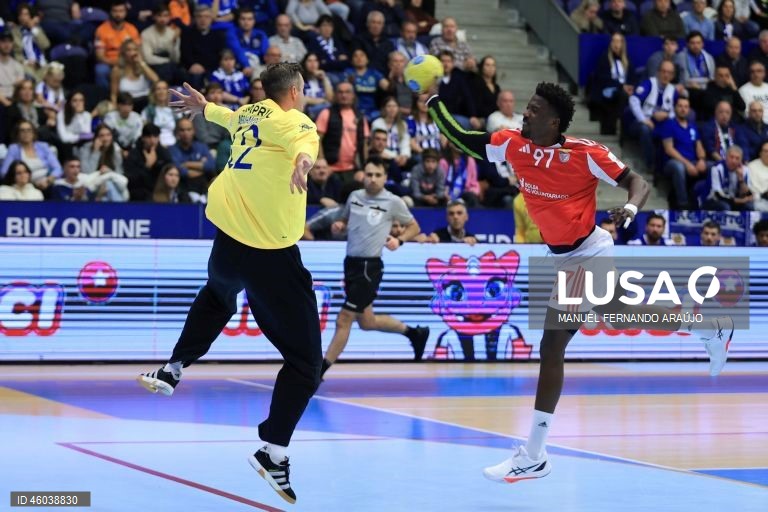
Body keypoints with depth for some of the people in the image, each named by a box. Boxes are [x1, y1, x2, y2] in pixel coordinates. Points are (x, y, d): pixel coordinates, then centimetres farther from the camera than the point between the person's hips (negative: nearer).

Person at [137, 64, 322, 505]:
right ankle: (274, 452, -9)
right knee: (305, 360, -1)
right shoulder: (292, 119, -8)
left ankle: (174, 370, 44)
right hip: (273, 253, -7)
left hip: (229, 237, 7)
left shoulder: (248, 113, 12)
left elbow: (226, 116, 37)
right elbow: (304, 138, -34)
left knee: (217, 297, 43)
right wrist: (303, 159, -57)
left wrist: (203, 107, 60)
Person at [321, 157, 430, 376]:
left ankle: (321, 369, 1)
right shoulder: (354, 196, 7)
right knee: (366, 322, 16)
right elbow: (345, 220, 23)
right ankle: (413, 332, 37)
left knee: (343, 320, -7)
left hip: (369, 267, -7)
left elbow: (414, 226, 5)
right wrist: (339, 225, 0)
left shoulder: (393, 202, -7)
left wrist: (399, 240, -14)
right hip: (351, 263, 7)